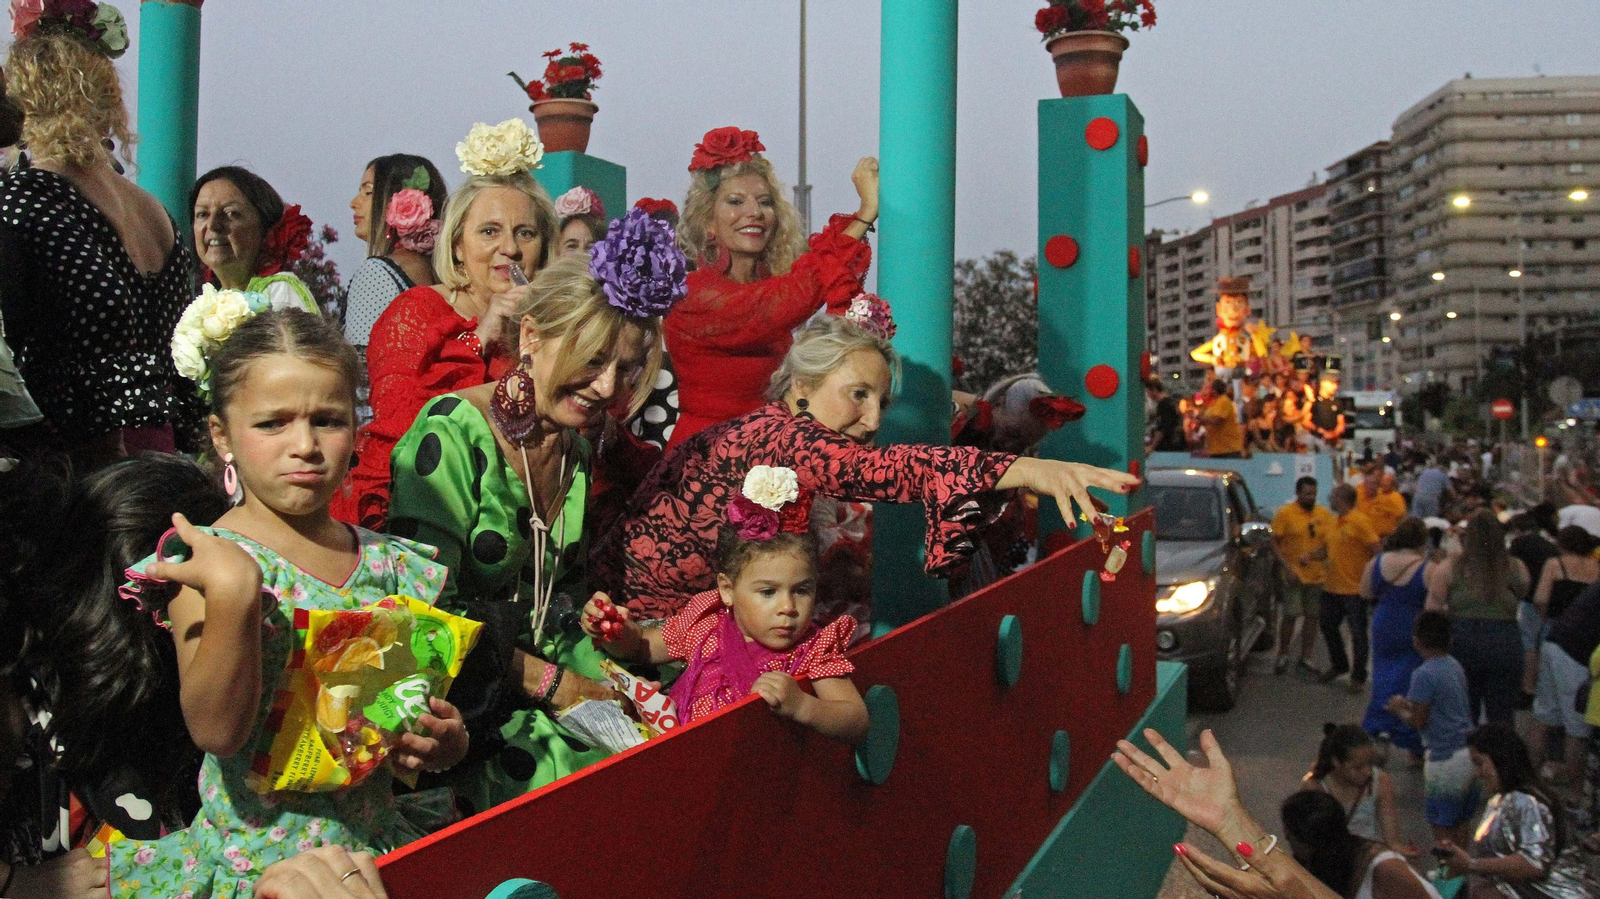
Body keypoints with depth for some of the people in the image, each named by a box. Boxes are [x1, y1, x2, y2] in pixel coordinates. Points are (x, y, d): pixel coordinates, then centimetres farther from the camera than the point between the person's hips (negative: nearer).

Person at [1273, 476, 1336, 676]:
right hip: (1294, 575, -4)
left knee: (1312, 617, 7)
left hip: (1318, 575, 4)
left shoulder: (1324, 514, 6)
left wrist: (1313, 555, -12)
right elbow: (1275, 543, -5)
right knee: (1290, 615, -5)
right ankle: (1282, 655, 12)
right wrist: (1286, 566, -15)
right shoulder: (1285, 513, -5)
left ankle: (1305, 658, 17)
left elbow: (1330, 544, 7)